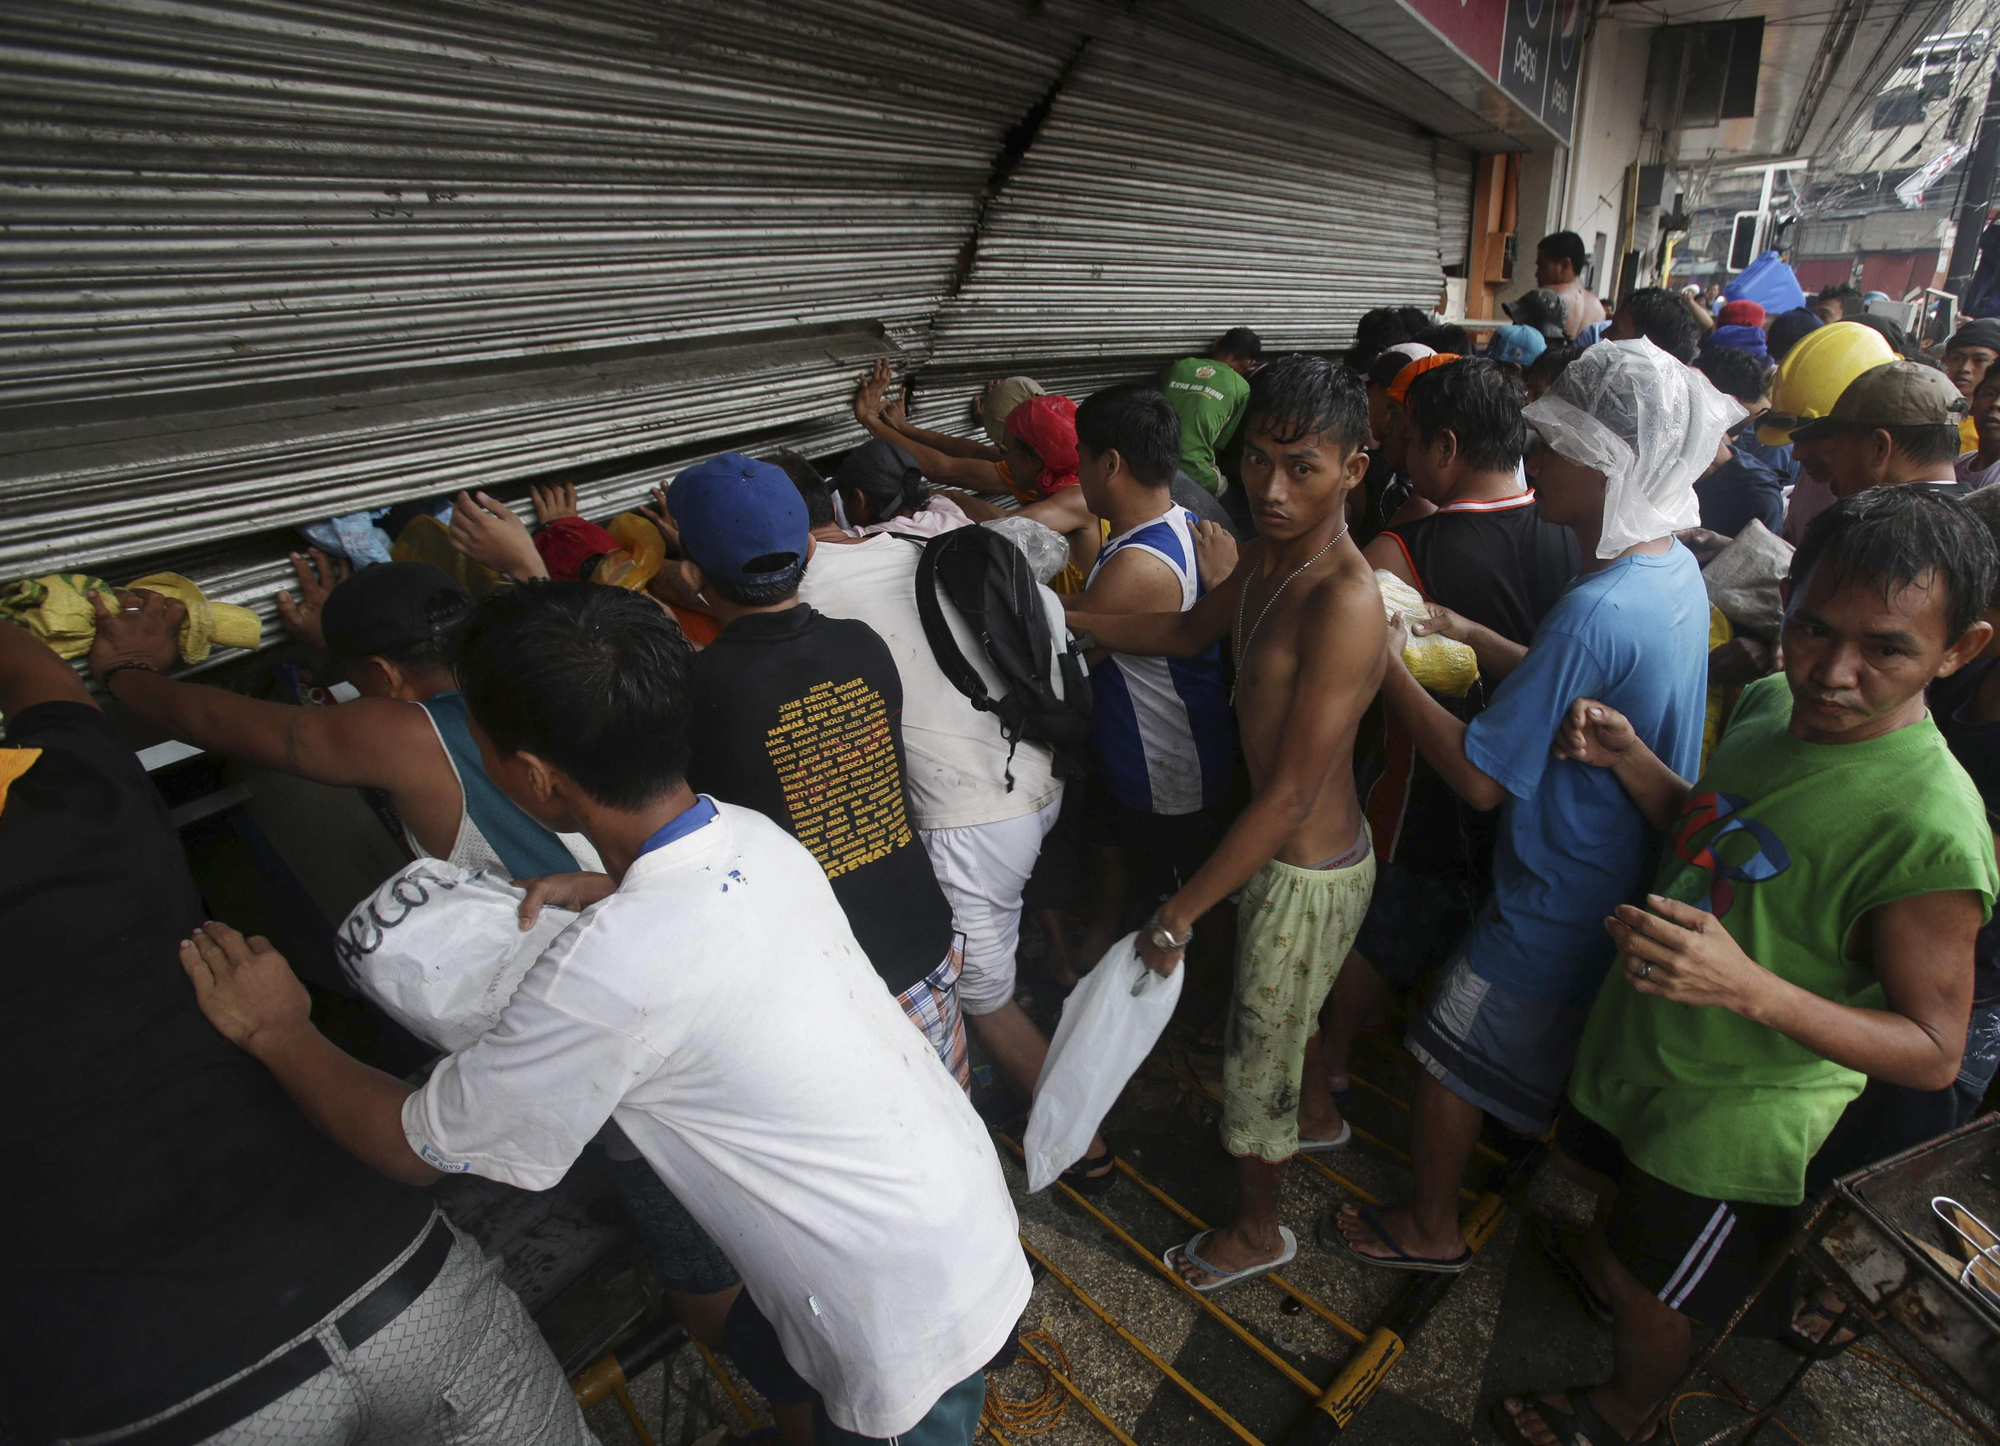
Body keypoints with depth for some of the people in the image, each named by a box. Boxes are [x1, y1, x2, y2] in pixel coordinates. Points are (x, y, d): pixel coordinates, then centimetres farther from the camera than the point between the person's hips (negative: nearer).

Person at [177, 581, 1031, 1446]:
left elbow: (414, 1150, -12)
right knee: (764, 1344, 29)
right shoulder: (755, 838, -9)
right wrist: (600, 890, 12)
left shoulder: (614, 968, -31)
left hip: (912, 1319, -7)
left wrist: (275, 1030, 1)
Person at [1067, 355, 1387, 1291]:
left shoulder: (1344, 601, -32)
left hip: (1309, 872, -8)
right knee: (1283, 1009, 32)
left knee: (1259, 1049, 14)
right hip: (1284, 851, 8)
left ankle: (1256, 1231, 42)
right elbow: (1188, 632, 14)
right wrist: (1052, 615, 12)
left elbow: (1288, 796, -30)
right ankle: (1316, 1117, 64)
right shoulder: (1270, 553, -4)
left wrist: (1180, 911, -23)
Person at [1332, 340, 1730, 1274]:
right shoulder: (1676, 569, -2)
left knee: (1448, 1063, 11)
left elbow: (1480, 777, -28)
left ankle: (1430, 1229, 32)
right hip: (1633, 882, 9)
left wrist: (1389, 668, -20)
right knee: (1575, 1059, 30)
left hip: (1560, 906, -9)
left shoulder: (1597, 612, -32)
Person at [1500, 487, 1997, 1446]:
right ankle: (1619, 1292, 62)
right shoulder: (1770, 703, -10)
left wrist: (1748, 988, -40)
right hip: (1636, 1043, 6)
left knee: (1648, 1297, 21)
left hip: (1730, 1124, -6)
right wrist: (1628, 760, -10)